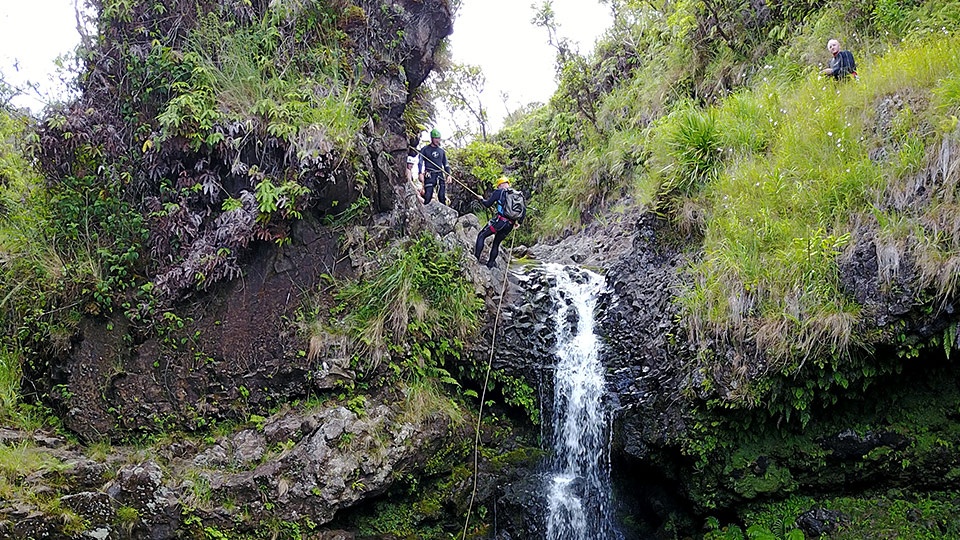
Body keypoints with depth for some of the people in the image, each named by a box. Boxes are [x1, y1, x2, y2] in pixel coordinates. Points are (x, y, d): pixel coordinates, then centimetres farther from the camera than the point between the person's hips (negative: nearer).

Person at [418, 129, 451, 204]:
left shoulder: (441, 151, 20)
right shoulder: (425, 149, 7)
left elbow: (446, 164, 24)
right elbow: (421, 162, 1)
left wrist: (448, 175, 14)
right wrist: (421, 173, -12)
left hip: (440, 175, 4)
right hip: (429, 175, -4)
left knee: (442, 197, -3)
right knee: (428, 196, -13)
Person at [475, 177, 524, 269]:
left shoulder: (499, 192, 0)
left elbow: (487, 204, 1)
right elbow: (524, 210, 19)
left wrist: (481, 199, 21)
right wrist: (518, 222, 26)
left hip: (500, 221, -6)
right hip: (510, 225, 6)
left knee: (481, 236, 4)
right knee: (496, 243, 20)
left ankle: (476, 257, -6)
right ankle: (490, 263, 20)